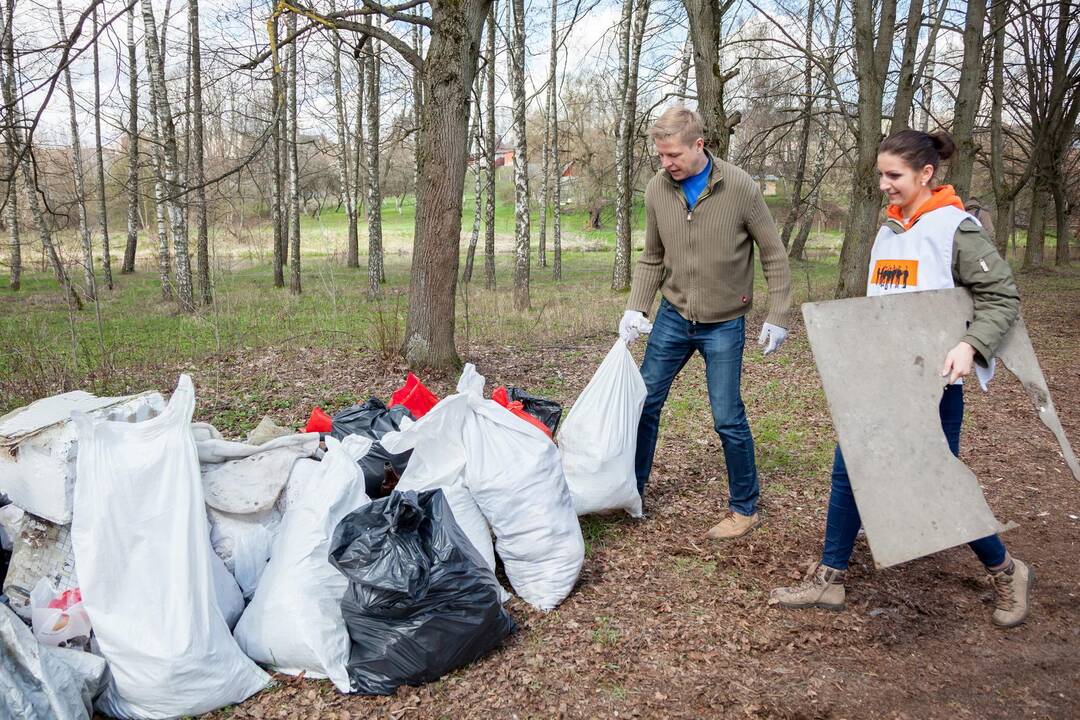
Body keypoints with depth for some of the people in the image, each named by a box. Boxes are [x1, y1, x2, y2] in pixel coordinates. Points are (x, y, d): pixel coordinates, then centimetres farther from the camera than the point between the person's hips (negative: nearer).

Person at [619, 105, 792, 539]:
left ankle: (745, 509, 17)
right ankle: (632, 491, 24)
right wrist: (635, 308, -2)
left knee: (728, 418, -1)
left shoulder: (739, 187, -15)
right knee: (645, 402, 7)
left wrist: (777, 316, -9)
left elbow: (773, 254, -6)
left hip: (724, 324, -4)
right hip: (673, 316, 4)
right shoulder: (658, 189, -4)